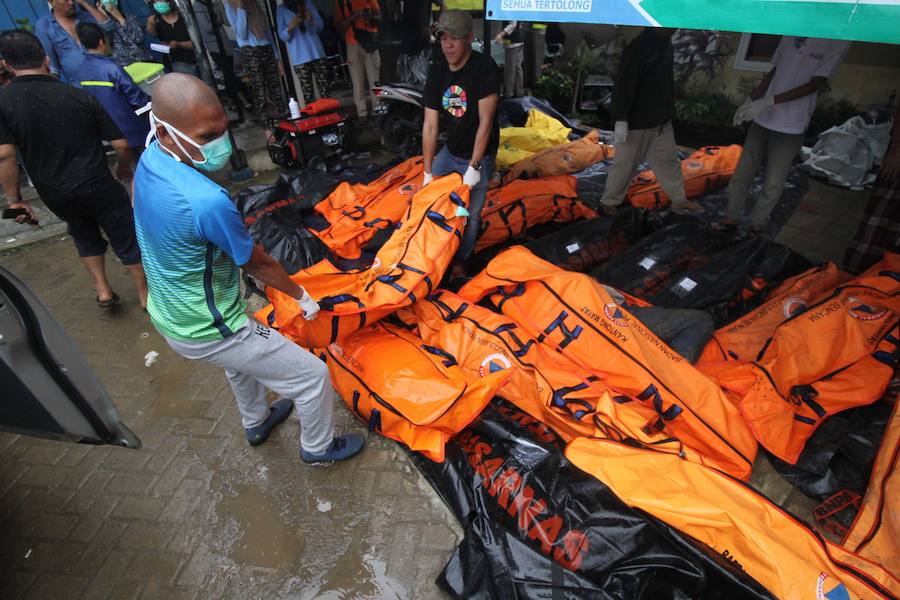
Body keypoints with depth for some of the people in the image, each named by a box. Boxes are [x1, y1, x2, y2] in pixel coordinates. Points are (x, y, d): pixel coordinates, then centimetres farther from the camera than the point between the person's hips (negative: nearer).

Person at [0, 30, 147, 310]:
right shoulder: (80, 96, -5)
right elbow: (120, 143, -4)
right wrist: (124, 167, 17)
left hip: (56, 195, 2)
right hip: (99, 186, -2)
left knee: (84, 236, 28)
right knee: (127, 240, 12)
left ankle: (103, 290, 30)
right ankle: (146, 295, 22)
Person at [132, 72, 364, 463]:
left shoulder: (148, 162, -6)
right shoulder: (208, 202, -35)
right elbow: (258, 263, -20)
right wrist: (301, 296, -3)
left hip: (166, 313, 10)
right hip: (207, 331, -9)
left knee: (241, 360, 37)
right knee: (312, 376, 5)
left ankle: (257, 423, 60)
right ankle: (318, 447, 31)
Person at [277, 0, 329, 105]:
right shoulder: (281, 9, 4)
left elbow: (320, 26, 9)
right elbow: (282, 36, 0)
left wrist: (311, 20, -12)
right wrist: (291, 27, -20)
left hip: (316, 52, 2)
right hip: (299, 57, -2)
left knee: (324, 89, -1)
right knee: (307, 93, -9)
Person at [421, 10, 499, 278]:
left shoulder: (484, 67, -20)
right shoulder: (436, 72, -4)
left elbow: (485, 121, -22)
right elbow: (430, 125, -6)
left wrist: (474, 166, -24)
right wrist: (428, 171, -8)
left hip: (479, 155, -6)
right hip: (450, 150, 6)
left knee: (470, 213, -5)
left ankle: (459, 261, 18)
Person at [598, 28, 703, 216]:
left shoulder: (665, 44, 9)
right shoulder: (639, 47, -18)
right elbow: (624, 84, -23)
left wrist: (669, 111, 21)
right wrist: (621, 119, -29)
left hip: (661, 120, 8)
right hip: (636, 121, -8)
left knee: (668, 160, 14)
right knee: (625, 164, 3)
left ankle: (679, 200, 25)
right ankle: (609, 201, 20)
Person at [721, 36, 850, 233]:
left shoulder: (839, 42, -5)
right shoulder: (792, 34, 8)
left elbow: (815, 84, -13)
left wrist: (769, 101, -22)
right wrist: (750, 100, 7)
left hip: (791, 128, -4)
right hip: (763, 119, 4)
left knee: (773, 184, -4)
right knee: (742, 173, 3)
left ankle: (757, 224, 12)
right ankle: (731, 217, 15)